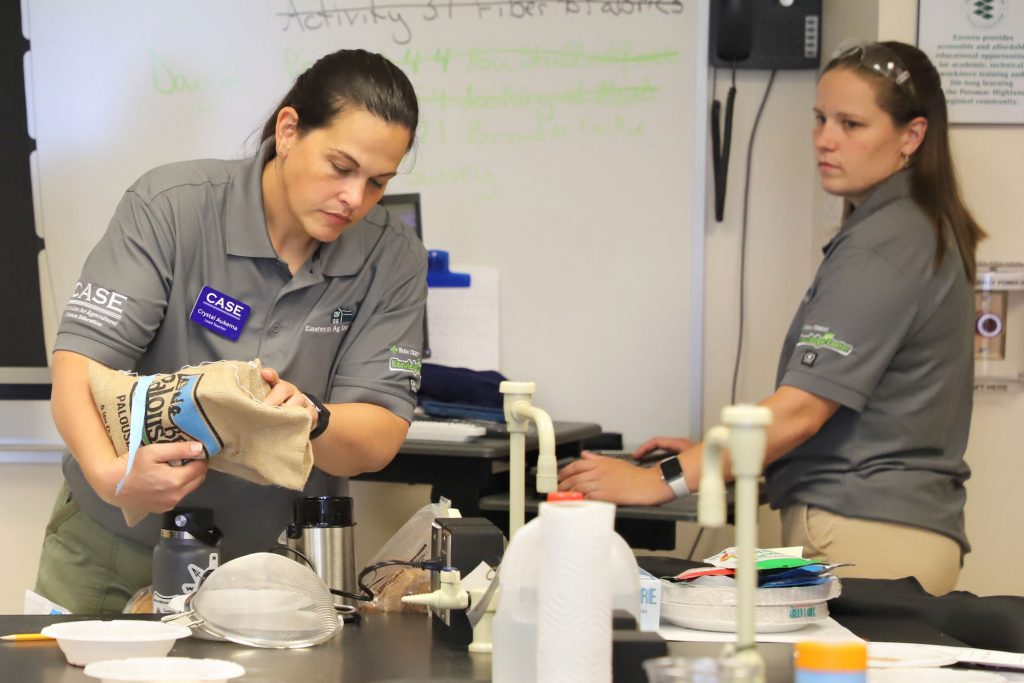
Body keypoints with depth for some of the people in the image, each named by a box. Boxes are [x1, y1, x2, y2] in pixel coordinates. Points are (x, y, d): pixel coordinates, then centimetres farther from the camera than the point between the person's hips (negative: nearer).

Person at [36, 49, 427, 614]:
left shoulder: (393, 260, -6)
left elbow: (378, 440, -11)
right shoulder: (169, 206, -12)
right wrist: (108, 472, -39)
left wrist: (311, 419, -34)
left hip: (269, 562, 1)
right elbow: (81, 361, -19)